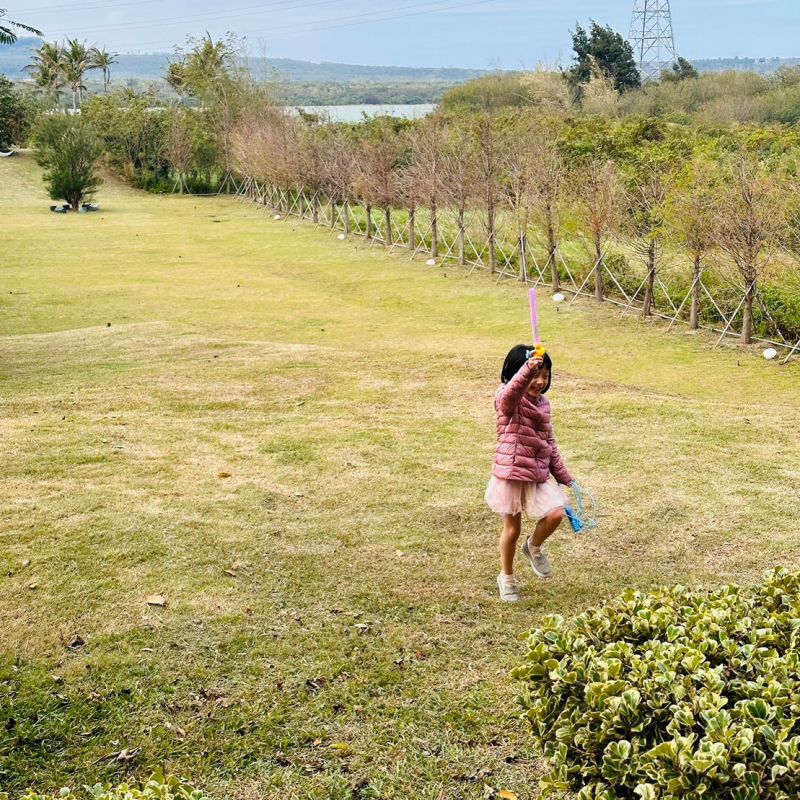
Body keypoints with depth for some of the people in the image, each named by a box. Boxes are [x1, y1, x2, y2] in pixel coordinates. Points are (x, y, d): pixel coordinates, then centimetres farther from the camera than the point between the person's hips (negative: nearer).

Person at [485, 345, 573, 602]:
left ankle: (534, 547, 20)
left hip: (539, 474, 5)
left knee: (555, 513, -12)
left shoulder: (543, 403, 10)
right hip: (511, 473, -5)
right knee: (512, 528, 6)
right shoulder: (507, 399, -11)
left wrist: (563, 475, 18)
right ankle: (507, 578, 28)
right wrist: (528, 369, -56)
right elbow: (512, 391, -38)